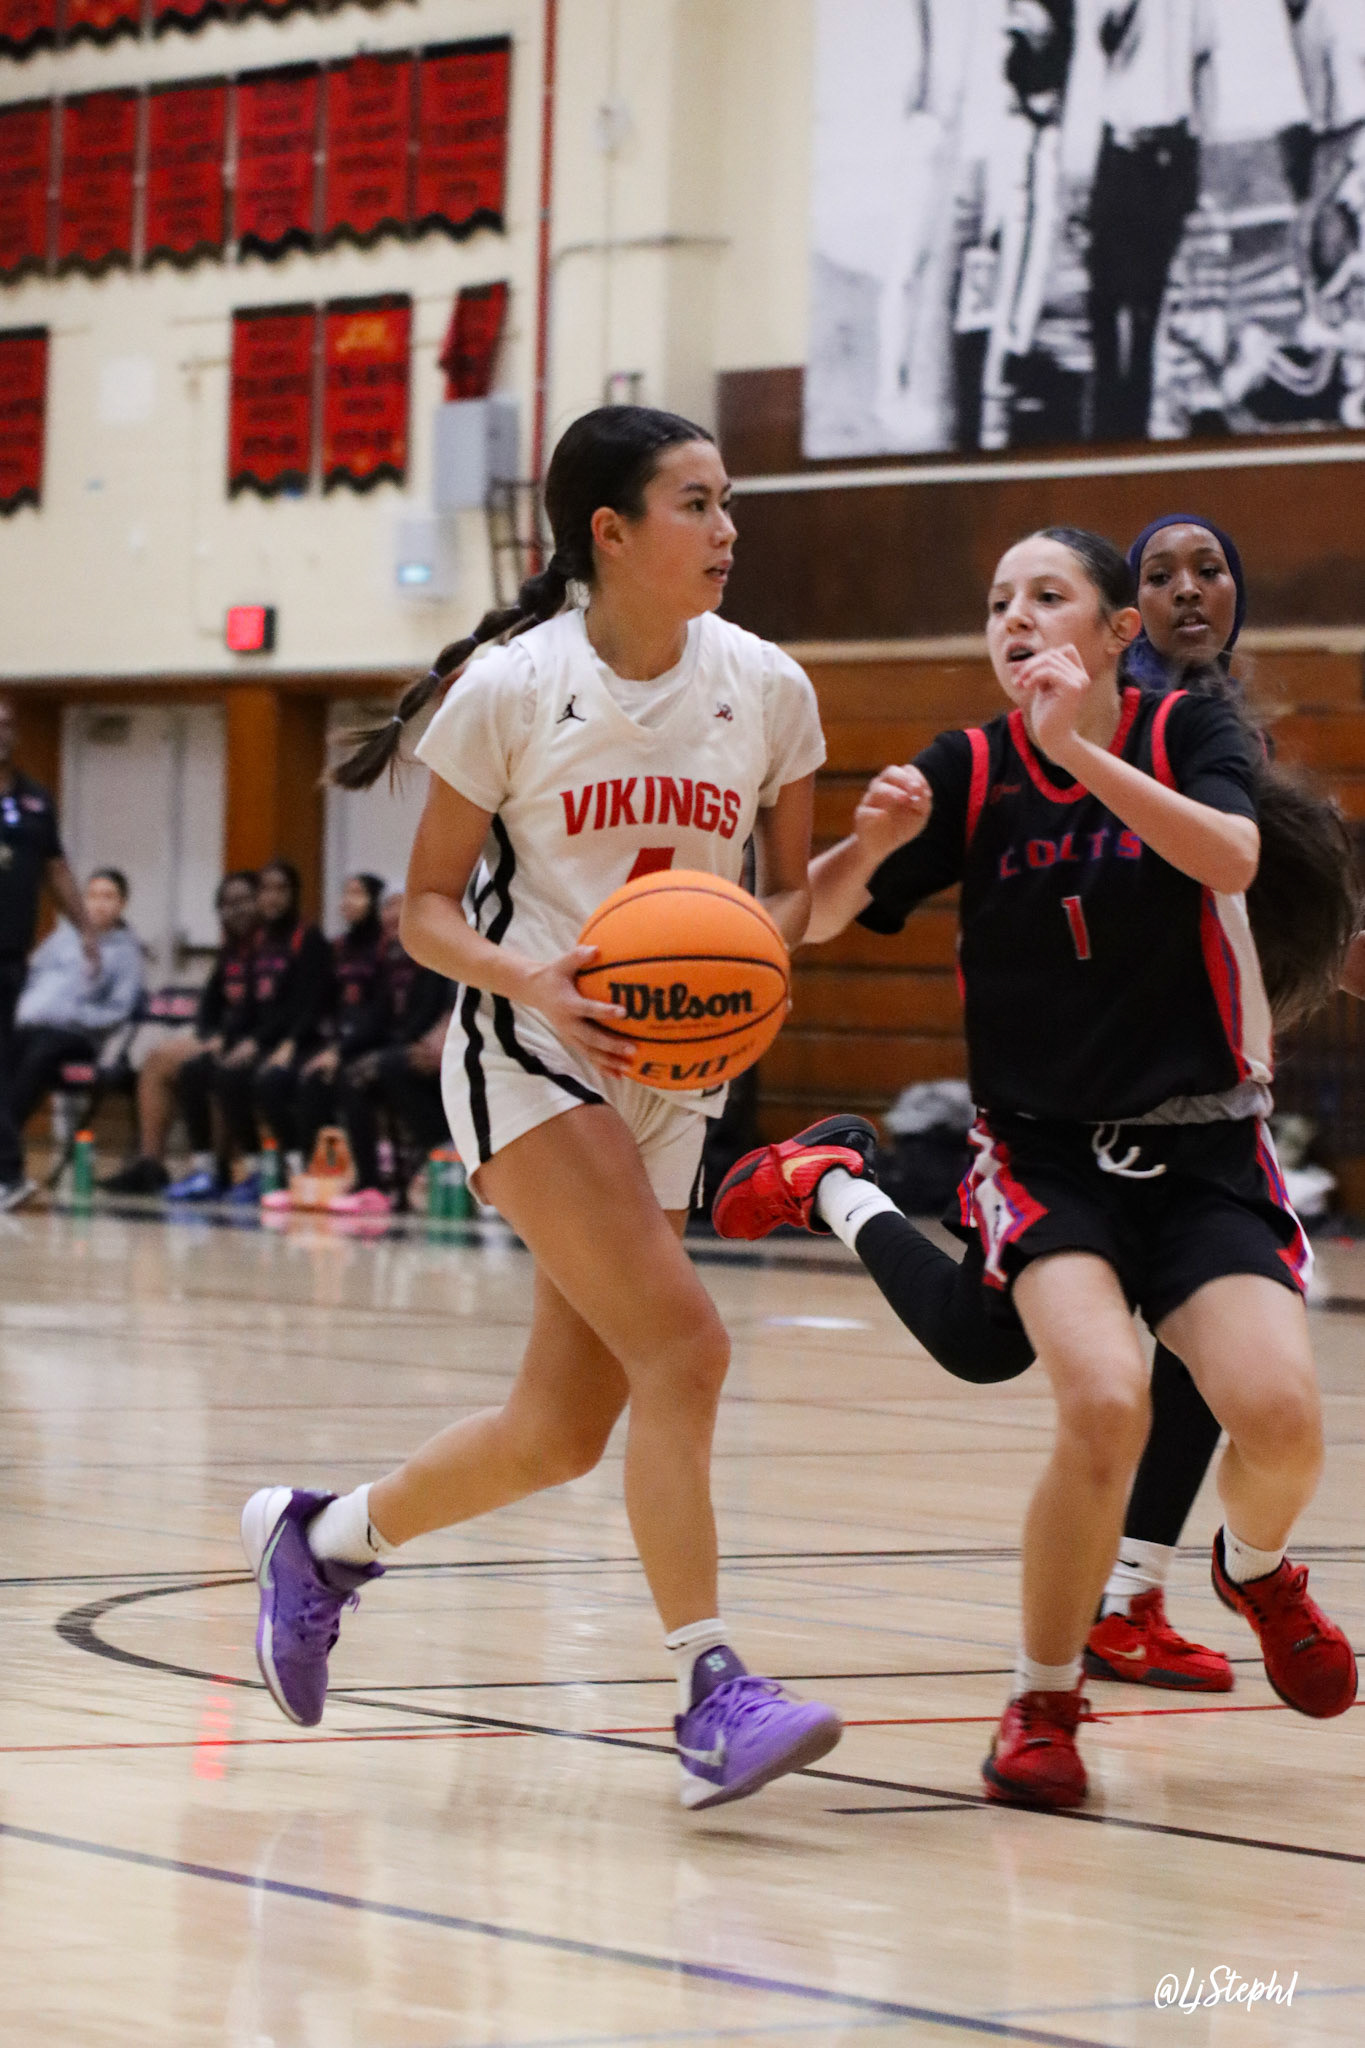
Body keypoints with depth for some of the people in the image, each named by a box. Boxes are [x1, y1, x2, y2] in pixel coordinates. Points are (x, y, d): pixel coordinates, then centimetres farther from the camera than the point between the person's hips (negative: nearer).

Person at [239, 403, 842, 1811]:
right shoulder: (511, 689, -8)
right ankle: (710, 1694, -19)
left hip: (673, 1075, 5)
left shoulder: (765, 688, 1)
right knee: (681, 1344, -23)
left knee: (561, 1433, 8)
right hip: (528, 1057, -5)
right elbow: (428, 908, -2)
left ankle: (322, 1535, 32)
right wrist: (532, 979, -22)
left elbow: (792, 890, 11)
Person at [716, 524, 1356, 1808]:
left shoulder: (1187, 733, -2)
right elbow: (814, 916, -8)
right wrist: (873, 839, -29)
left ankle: (1257, 1568, 18)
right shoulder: (970, 773, -1)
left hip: (1201, 1148, 0)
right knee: (1104, 1408, -26)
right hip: (1044, 1147, 0)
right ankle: (1043, 1703, -5)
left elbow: (1231, 857, -23)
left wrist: (1079, 751, -30)